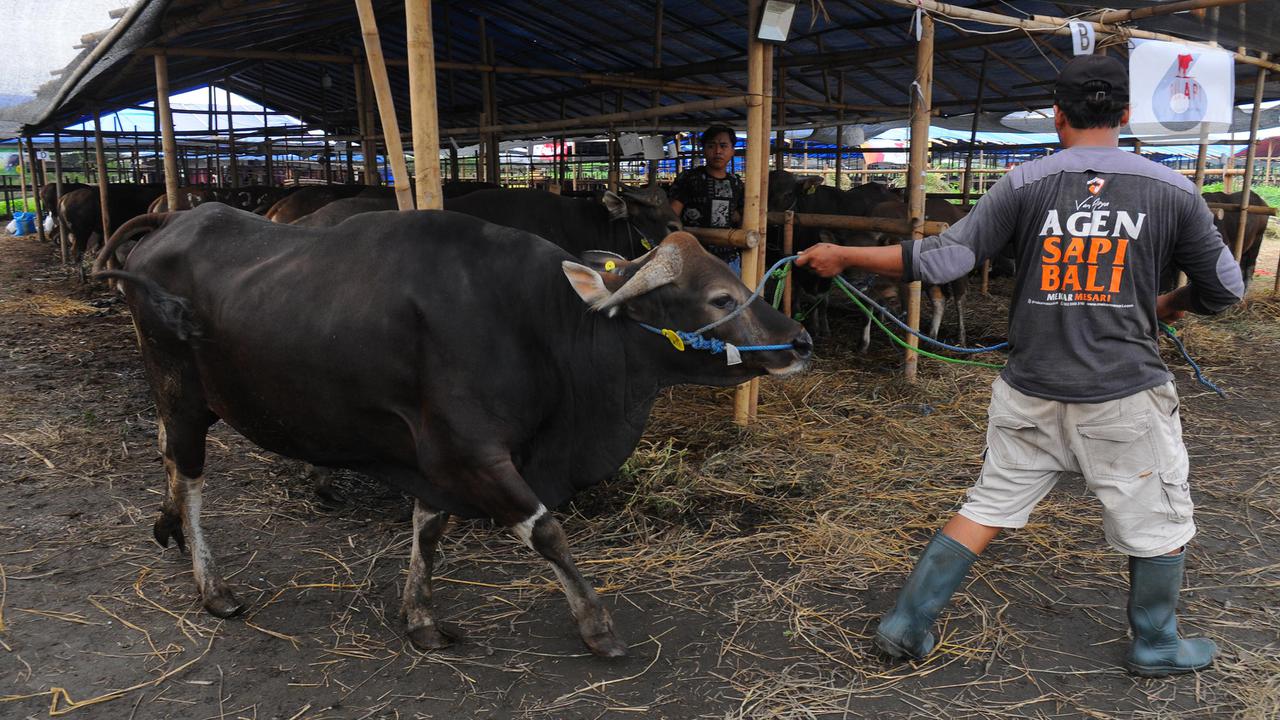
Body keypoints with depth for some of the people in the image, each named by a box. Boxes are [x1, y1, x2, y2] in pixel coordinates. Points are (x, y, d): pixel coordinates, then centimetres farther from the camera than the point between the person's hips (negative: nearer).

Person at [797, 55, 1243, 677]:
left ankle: (907, 625, 17)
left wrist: (844, 257, -2)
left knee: (986, 508, 13)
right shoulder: (1171, 189, -2)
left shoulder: (1024, 183, -4)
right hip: (1126, 397, -1)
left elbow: (944, 259, -10)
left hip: (1029, 393, 2)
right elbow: (1224, 289, 7)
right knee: (1158, 522, 20)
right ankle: (1155, 647, 37)